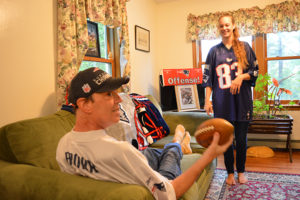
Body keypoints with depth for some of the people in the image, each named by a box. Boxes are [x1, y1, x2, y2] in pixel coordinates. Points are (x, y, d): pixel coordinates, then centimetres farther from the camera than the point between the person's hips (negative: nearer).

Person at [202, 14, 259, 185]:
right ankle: (230, 172, 23)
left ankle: (241, 171, 27)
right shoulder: (214, 51, 8)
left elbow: (255, 70, 7)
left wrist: (241, 77, -14)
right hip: (222, 101, 0)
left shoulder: (244, 47, 7)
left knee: (241, 138, 7)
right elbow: (208, 77, 5)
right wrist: (207, 100, -3)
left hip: (242, 100, 0)